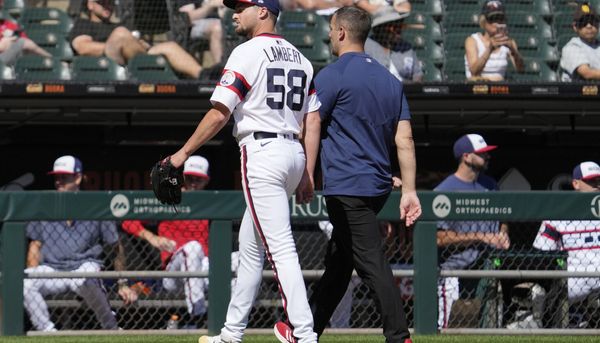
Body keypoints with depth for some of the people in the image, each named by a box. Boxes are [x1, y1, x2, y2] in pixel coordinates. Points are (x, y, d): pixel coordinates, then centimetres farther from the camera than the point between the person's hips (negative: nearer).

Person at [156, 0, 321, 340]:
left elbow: (220, 113, -13)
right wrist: (306, 177, 15)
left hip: (261, 152, -9)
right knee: (249, 245, 18)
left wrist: (183, 153, -7)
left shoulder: (248, 53, -8)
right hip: (294, 154, 9)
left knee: (281, 248, -13)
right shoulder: (298, 57, 15)